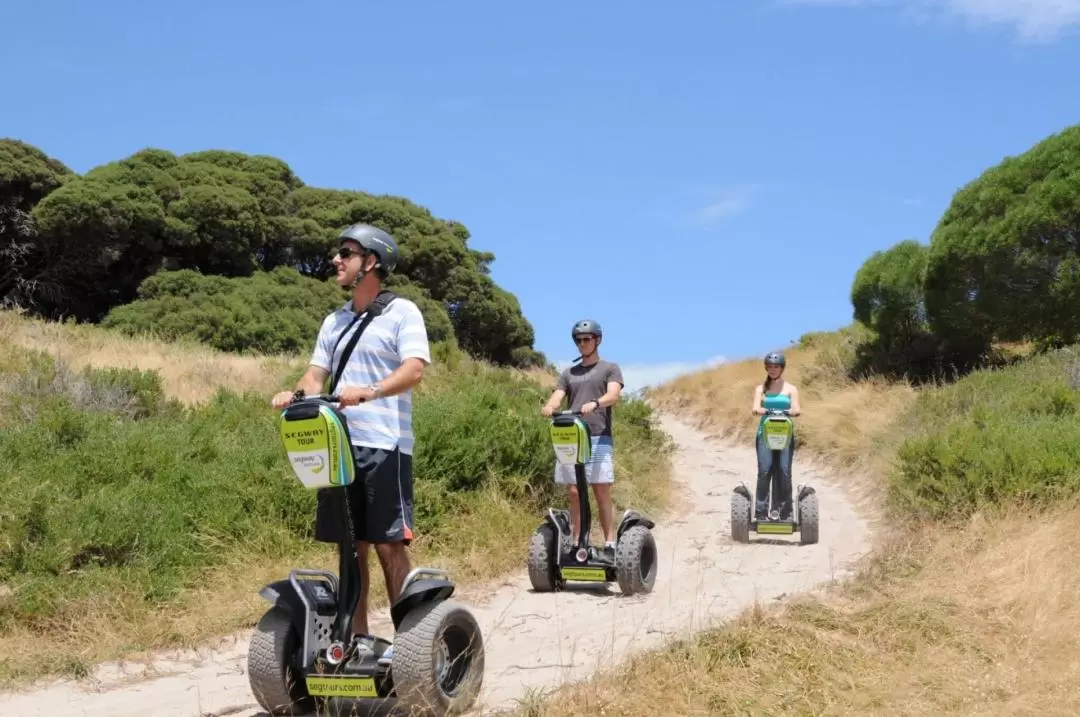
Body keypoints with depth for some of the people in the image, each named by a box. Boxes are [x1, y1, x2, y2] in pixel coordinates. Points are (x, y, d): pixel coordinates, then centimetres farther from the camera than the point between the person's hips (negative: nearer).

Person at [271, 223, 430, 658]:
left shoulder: (402, 312, -1)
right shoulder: (334, 321, 19)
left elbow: (414, 369, -15)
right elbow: (316, 374, 16)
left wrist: (370, 392, -32)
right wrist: (297, 393, -7)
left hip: (384, 445, -6)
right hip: (339, 445, 7)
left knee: (389, 544, -6)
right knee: (350, 545, 9)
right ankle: (358, 636, 17)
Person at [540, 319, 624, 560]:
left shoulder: (610, 369, 11)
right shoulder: (569, 373, 22)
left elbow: (614, 394, -8)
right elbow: (556, 398, 8)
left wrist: (594, 403, -29)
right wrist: (548, 407, -17)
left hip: (598, 438, -4)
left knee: (602, 493, -7)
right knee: (574, 493, 2)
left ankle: (610, 545, -5)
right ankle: (576, 544, 6)